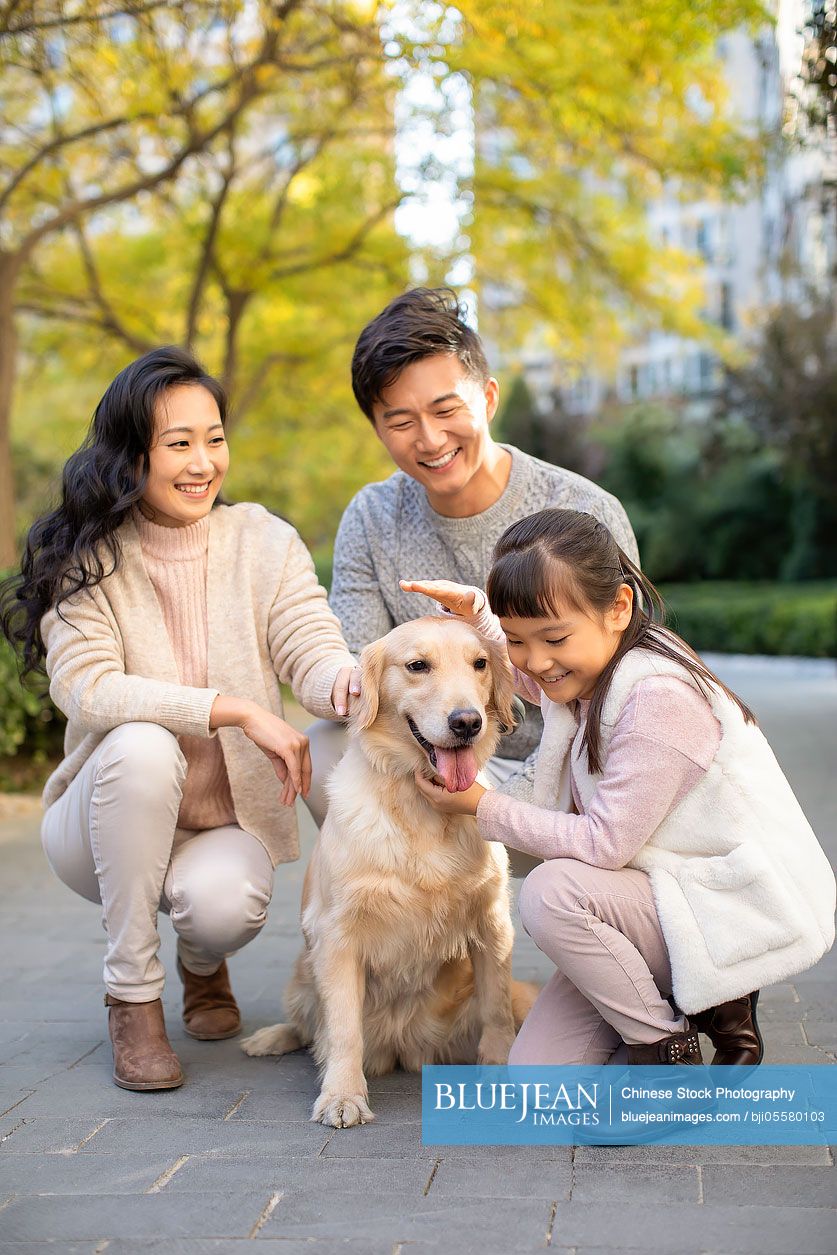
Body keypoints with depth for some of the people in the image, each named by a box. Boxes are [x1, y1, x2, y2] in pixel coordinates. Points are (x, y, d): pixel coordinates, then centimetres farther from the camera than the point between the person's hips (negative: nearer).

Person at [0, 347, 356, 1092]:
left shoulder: (264, 542, -4)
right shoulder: (87, 558, -9)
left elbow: (314, 653, -16)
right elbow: (86, 688, -23)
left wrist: (351, 679, -42)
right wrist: (237, 710, -32)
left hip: (232, 823, 1)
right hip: (112, 821, 0)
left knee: (225, 903, -32)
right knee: (140, 745, -33)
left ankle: (202, 964, 11)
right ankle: (133, 998, -17)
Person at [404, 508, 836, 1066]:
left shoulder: (660, 696, -26)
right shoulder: (584, 667, 2)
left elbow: (604, 843, -24)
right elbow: (525, 675, 28)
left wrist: (484, 806, -16)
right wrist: (475, 612, 7)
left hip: (744, 913, -8)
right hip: (665, 895, 8)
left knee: (552, 892, -29)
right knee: (536, 1067, -3)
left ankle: (666, 1046, -8)